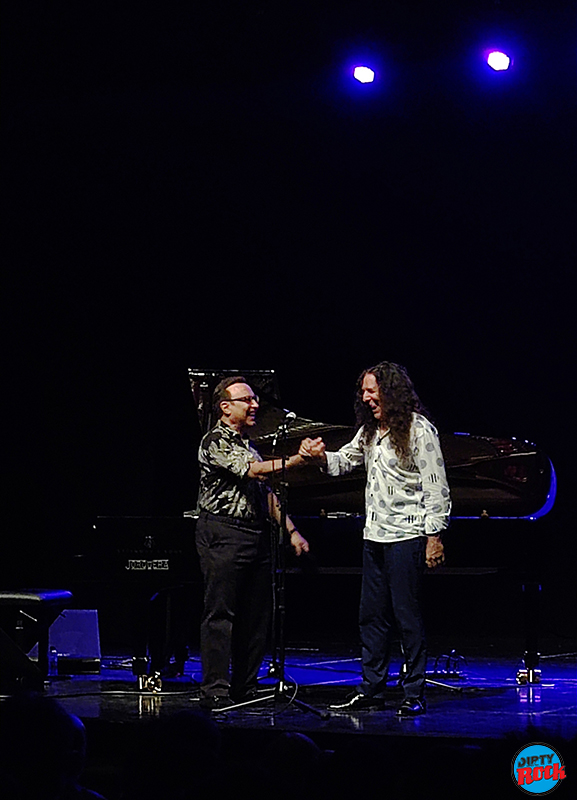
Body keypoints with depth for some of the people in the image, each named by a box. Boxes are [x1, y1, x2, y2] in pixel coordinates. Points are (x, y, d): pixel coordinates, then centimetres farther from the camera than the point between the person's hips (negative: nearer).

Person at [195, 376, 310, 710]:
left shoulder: (249, 444, 20)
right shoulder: (216, 442, -8)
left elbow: (267, 494, 23)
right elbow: (254, 470, -20)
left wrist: (292, 530, 15)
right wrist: (298, 459, -26)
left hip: (257, 535, 9)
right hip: (223, 535, -9)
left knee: (257, 616, 7)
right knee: (220, 614, -8)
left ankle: (245, 688, 13)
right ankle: (216, 692, -9)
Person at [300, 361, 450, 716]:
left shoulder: (419, 430, -10)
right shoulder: (370, 431, 13)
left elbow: (436, 488, -11)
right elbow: (345, 461, 25)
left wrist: (434, 536, -15)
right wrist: (322, 455, 2)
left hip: (405, 536, -8)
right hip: (374, 536, 8)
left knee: (407, 615, -5)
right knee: (372, 616, 11)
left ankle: (415, 695, 2)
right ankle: (372, 689, 19)